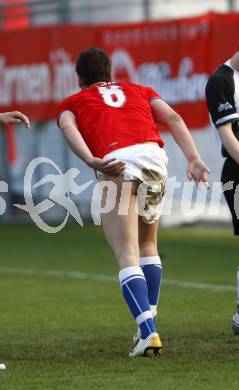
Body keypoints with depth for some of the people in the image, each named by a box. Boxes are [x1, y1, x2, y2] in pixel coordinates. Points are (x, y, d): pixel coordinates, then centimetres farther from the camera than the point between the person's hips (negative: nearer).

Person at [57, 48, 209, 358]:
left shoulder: (72, 103, 28)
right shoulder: (140, 91, 35)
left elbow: (68, 127, 3)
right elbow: (173, 118, 17)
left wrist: (91, 161, -14)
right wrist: (194, 160, 4)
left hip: (116, 162, -3)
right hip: (153, 155, 3)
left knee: (128, 258, -7)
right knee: (147, 247, 24)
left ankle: (148, 333, -22)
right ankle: (149, 326, 23)